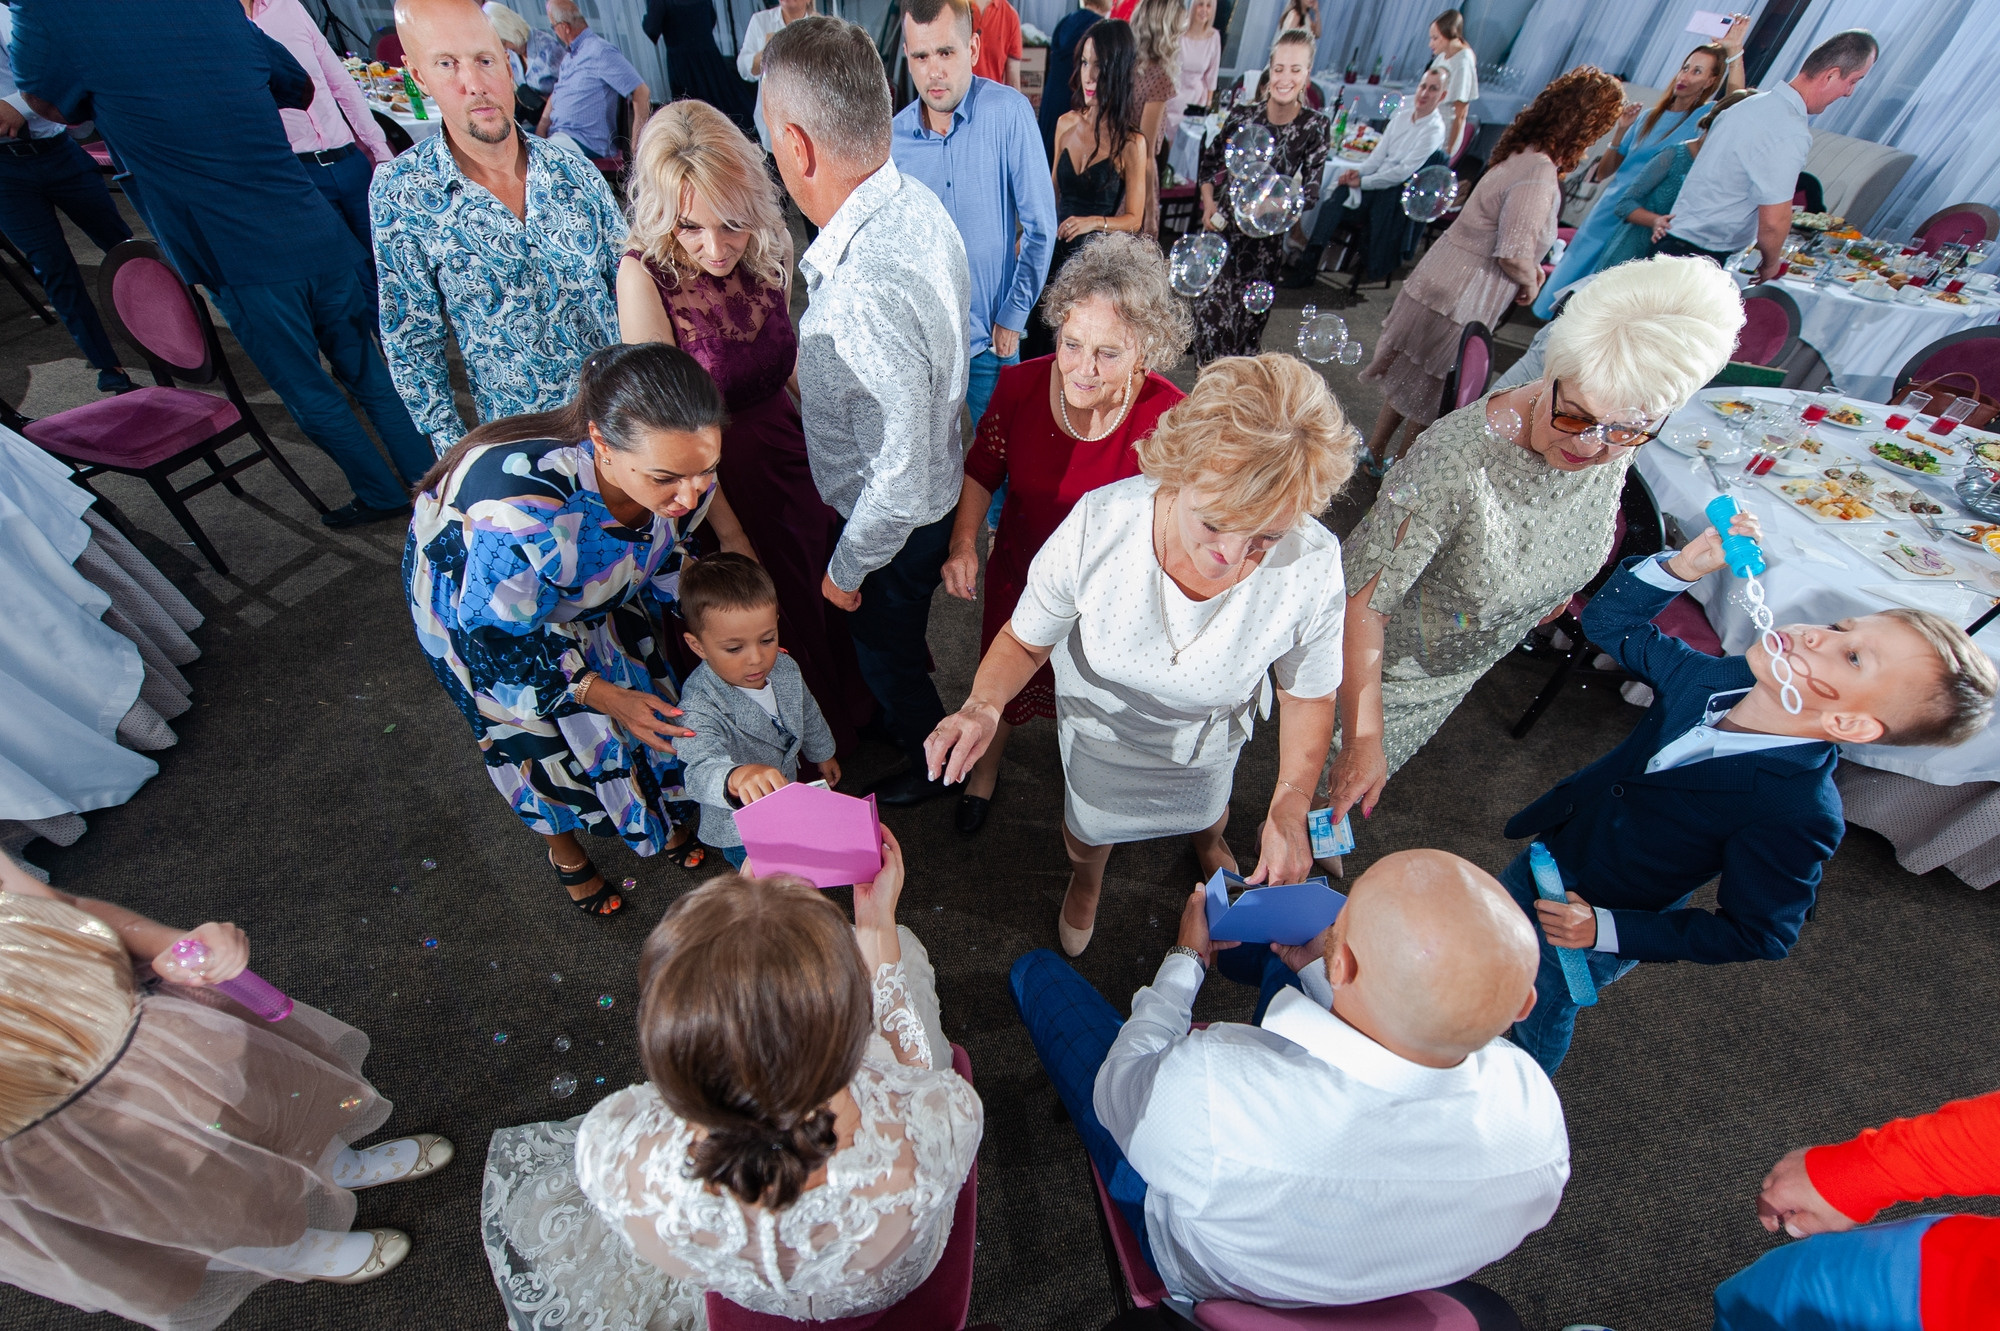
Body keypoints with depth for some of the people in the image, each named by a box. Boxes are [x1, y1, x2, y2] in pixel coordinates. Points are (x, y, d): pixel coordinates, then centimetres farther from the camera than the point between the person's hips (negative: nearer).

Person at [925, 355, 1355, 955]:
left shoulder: (1312, 566, -35)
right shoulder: (1098, 524, -39)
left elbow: (1308, 693, -15)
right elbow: (1026, 639, -22)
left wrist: (1290, 806, -23)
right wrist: (984, 703, -42)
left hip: (1207, 742, 1)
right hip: (1100, 731, 0)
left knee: (1205, 810, 37)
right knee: (1088, 826, 31)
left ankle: (1209, 844, 79)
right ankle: (1085, 879, 72)